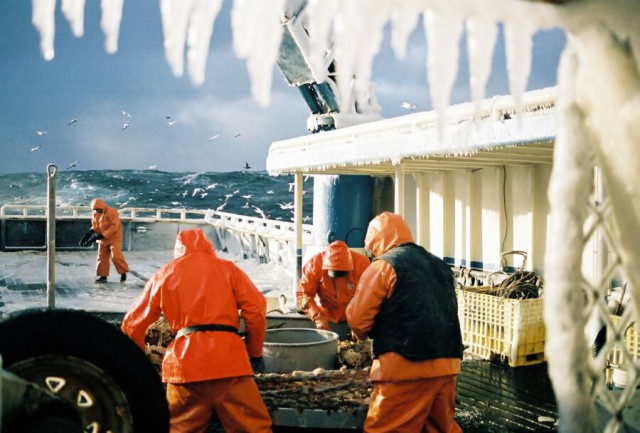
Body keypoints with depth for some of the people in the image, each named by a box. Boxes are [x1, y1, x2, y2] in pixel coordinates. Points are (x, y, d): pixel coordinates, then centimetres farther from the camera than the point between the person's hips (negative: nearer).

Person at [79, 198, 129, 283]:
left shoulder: (112, 212, -20)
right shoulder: (95, 214, 4)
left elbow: (114, 227, -24)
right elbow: (94, 226, 13)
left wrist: (102, 235, -28)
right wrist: (90, 232, -10)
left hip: (114, 238, -7)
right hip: (102, 239, 7)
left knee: (116, 256, -16)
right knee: (102, 257, 7)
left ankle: (123, 272, -2)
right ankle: (103, 275, 15)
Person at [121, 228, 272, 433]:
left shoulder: (164, 274, 19)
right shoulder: (226, 267, 15)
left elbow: (132, 325, 19)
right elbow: (256, 308, 2)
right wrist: (254, 353, 11)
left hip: (184, 363, 2)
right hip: (228, 358, -1)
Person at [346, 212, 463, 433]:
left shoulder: (384, 264, -3)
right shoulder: (440, 265, 19)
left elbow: (357, 317, -6)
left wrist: (361, 335, 15)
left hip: (407, 365, -7)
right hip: (447, 364, 8)